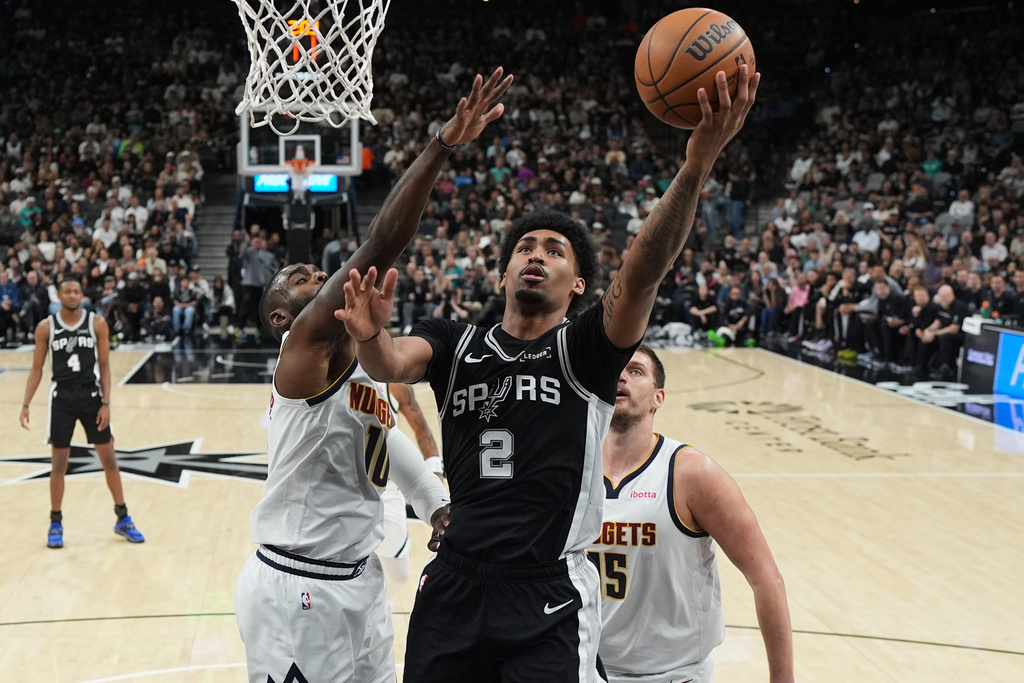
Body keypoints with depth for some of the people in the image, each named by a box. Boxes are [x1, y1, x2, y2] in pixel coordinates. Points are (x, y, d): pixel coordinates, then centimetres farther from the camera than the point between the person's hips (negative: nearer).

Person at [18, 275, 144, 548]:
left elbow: (104, 366, -1)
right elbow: (37, 369, 3)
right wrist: (26, 405, -4)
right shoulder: (46, 327, -2)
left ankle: (123, 519, 15)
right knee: (58, 463, 4)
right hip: (61, 398, 0)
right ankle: (56, 523, 17)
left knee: (109, 459, 4)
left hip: (91, 396, 0)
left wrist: (106, 403, -8)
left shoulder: (97, 323, -3)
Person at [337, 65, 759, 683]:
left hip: (550, 600, -3)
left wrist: (696, 167, -33)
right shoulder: (455, 343, 7)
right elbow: (393, 364, -12)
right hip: (453, 588, 3)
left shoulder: (586, 350, -1)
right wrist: (371, 337, -36)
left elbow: (644, 273, -18)